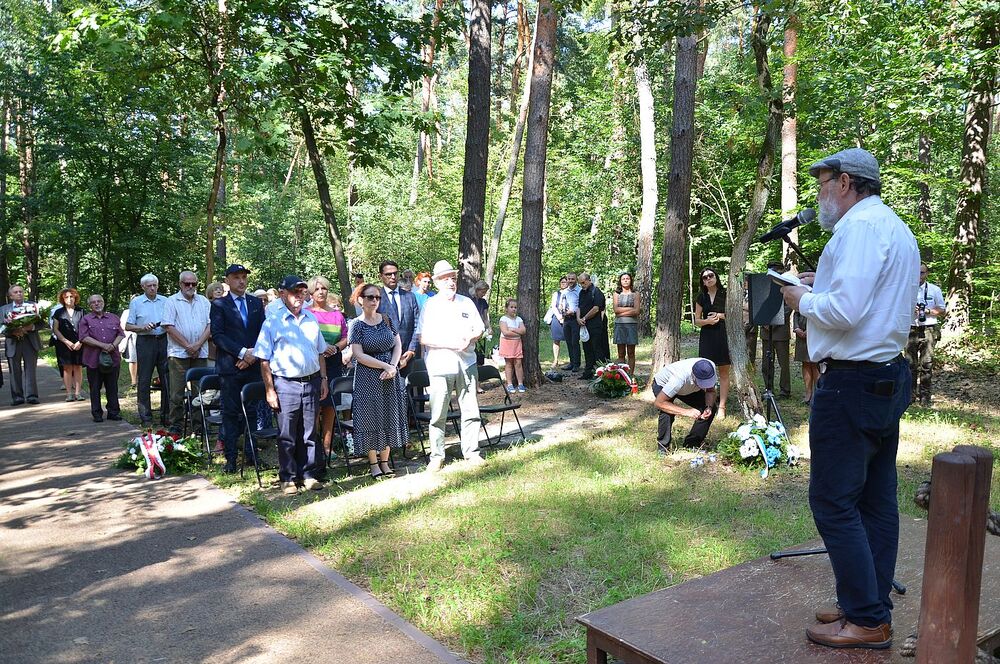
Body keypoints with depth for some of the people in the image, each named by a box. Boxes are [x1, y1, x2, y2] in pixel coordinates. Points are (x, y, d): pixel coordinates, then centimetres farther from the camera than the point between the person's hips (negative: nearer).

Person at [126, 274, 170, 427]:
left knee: (166, 379, 3)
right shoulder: (136, 302, 5)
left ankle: (166, 415, 12)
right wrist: (143, 328, -13)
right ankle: (146, 417, 7)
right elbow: (128, 326, 3)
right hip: (145, 341, -2)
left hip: (163, 340, 2)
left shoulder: (165, 301, 11)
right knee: (144, 380, 0)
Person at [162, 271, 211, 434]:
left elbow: (210, 325, 6)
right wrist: (187, 345, -10)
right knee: (177, 391, -2)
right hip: (178, 353, -3)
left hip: (200, 353, 3)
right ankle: (175, 426, 6)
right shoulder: (172, 301, 2)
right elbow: (169, 326, -6)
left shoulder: (204, 301, 12)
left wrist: (198, 344, -7)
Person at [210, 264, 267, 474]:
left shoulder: (256, 303, 15)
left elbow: (263, 332, 12)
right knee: (231, 412, -1)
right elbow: (217, 335, -6)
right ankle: (231, 458, 4)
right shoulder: (219, 304, 3)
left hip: (253, 365, 3)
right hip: (230, 366, -3)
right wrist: (242, 352, -14)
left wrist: (253, 354, -4)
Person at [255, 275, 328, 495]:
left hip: (312, 382, 4)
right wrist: (269, 390, -8)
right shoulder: (272, 322, -3)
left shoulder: (312, 319, 11)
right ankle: (288, 478, 13)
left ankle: (308, 474, 20)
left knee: (308, 433, 10)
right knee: (287, 435, 2)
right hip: (286, 384, -4)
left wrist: (323, 379, 12)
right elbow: (264, 359, -4)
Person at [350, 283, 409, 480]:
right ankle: (373, 463, 13)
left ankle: (384, 461, 18)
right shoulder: (357, 324, -6)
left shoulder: (387, 319, 6)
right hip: (368, 378, -4)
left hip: (390, 377, 4)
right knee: (371, 418, 1)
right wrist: (385, 366, -15)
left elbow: (398, 345, 7)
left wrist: (393, 366, -10)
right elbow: (359, 355, -12)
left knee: (389, 417, 7)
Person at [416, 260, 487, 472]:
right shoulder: (430, 305, 0)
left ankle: (472, 452, 16)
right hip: (440, 366, -3)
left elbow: (479, 328, 14)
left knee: (471, 411, 5)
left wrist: (469, 338, -8)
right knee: (438, 414, 0)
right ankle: (436, 456, 10)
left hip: (466, 364, 3)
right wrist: (450, 344, -16)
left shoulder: (466, 302, 12)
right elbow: (423, 338, -6)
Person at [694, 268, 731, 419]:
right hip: (707, 337, 3)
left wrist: (720, 316, -10)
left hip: (723, 335, -3)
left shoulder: (725, 294, 1)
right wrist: (707, 320, -9)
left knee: (724, 372, -1)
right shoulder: (701, 298, 10)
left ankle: (722, 406, 2)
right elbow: (697, 320, 11)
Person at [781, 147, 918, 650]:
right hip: (889, 377, 11)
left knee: (833, 501, -3)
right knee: (875, 500, 14)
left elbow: (846, 311, -24)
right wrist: (824, 286, 13)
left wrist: (803, 300, -7)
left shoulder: (861, 226, -15)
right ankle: (873, 607, 24)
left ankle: (867, 621, 5)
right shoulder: (897, 228, 18)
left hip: (851, 382, -11)